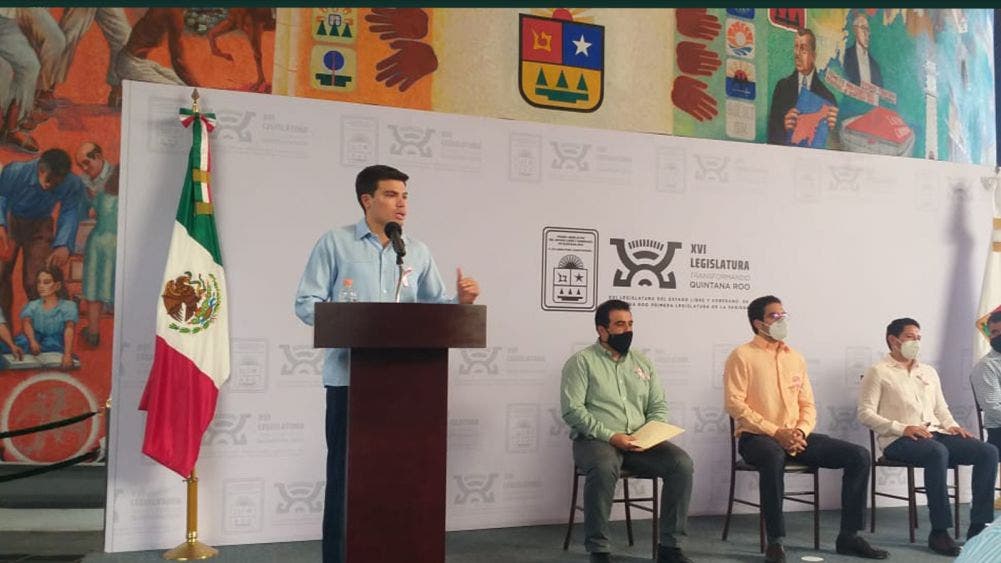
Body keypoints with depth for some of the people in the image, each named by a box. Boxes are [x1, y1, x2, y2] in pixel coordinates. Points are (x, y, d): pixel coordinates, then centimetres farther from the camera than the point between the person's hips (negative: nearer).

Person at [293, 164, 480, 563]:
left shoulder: (418, 252, 12)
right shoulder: (335, 243, 1)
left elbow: (435, 307, 11)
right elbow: (306, 303, -3)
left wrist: (461, 300, -10)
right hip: (349, 376, -3)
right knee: (345, 469, 4)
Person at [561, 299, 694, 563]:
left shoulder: (642, 362, 16)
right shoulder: (582, 361, -1)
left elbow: (658, 407, 15)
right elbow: (572, 409, -11)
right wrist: (610, 436, -19)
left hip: (640, 442, 5)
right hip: (595, 440, -5)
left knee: (681, 463, -20)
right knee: (603, 469, -38)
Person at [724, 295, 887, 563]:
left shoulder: (795, 358, 16)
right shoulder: (742, 356, -4)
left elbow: (808, 405, 16)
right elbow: (734, 404, -12)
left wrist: (801, 431, -6)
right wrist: (775, 433, -19)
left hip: (795, 436, 6)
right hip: (756, 437, -6)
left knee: (859, 455, -8)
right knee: (774, 457, -41)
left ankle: (849, 536, 1)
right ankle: (775, 541, -27)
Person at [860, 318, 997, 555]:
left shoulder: (929, 371, 26)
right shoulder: (878, 372, 4)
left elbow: (941, 408, 27)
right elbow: (866, 413, -5)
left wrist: (952, 425, 4)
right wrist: (902, 428, -17)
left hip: (935, 434, 7)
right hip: (899, 441, -7)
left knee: (988, 451, -16)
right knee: (938, 452, -37)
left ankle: (978, 526, -16)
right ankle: (939, 531, -30)